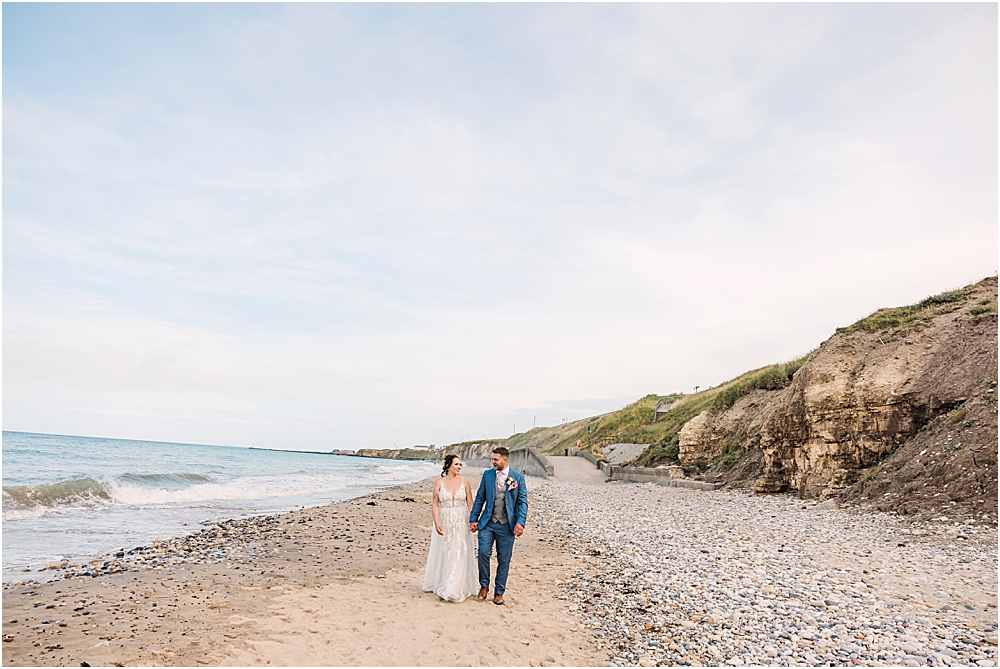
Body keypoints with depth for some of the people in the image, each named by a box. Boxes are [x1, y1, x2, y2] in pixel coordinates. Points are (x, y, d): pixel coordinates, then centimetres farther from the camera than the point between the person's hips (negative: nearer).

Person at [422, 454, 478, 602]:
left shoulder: (464, 481, 0)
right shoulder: (439, 482, -2)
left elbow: (470, 503, 2)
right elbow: (435, 504, -5)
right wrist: (436, 523, -16)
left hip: (460, 524, 0)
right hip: (444, 522, 0)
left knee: (458, 556, -3)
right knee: (441, 555, 11)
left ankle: (453, 589, 4)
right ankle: (438, 584, 29)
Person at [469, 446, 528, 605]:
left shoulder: (518, 477, -2)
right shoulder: (487, 474, 4)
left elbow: (523, 501, -3)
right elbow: (480, 498, 8)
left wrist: (520, 522, -14)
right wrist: (473, 518, 4)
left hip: (507, 525, -1)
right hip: (487, 522, 1)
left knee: (504, 559, 5)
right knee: (483, 552, -9)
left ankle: (499, 592, 21)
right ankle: (484, 585, 14)